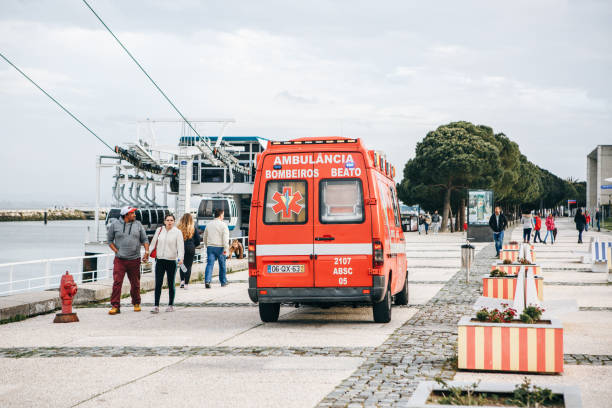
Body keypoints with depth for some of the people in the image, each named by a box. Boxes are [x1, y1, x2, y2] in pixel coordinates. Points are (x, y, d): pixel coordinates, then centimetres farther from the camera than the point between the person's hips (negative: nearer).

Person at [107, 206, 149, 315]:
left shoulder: (138, 225, 8)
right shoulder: (114, 225, 2)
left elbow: (144, 239, 12)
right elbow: (109, 240, 8)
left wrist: (146, 251, -3)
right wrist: (116, 251, -4)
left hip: (134, 259, 2)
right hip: (119, 260, -2)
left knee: (135, 283, 9)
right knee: (117, 283, -11)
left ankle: (136, 303, 27)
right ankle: (115, 306, -8)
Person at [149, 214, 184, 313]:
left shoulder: (177, 232, -2)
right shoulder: (159, 230, 7)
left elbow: (180, 246, -10)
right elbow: (153, 243, 15)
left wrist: (180, 258, -23)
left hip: (171, 261, -2)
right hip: (160, 260, 2)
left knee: (171, 284, 7)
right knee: (158, 284, -4)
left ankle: (171, 305, 19)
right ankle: (156, 306, -4)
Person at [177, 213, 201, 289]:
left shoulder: (178, 228, -4)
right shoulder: (193, 228, -3)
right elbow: (198, 240, 2)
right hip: (190, 248, -1)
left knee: (182, 265, 18)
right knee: (188, 266, 4)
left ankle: (182, 280, 9)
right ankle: (186, 284, 3)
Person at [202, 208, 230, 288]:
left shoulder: (209, 224, 12)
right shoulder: (223, 225, -5)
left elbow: (205, 237, 19)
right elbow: (225, 238, -12)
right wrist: (226, 249, -12)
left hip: (210, 247, 3)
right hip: (219, 247, -3)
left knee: (209, 264, -3)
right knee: (222, 265, 11)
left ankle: (207, 281, -20)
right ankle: (223, 282, 22)